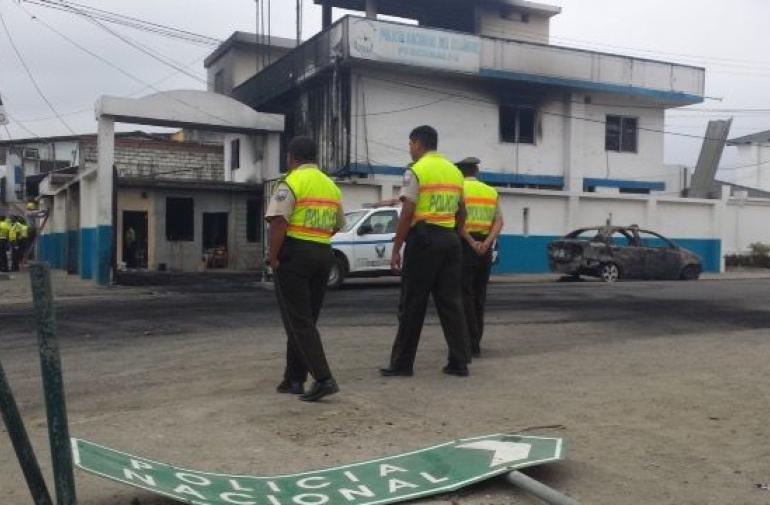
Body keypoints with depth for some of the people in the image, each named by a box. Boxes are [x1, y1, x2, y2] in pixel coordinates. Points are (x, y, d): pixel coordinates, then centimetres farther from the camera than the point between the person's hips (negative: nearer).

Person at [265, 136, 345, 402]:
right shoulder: (332, 186, 14)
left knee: (297, 321, -3)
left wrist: (274, 256, -10)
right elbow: (337, 225, 17)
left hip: (294, 253, -7)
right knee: (306, 320, 14)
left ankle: (323, 379, -12)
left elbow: (278, 222, -18)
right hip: (323, 254, 7)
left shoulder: (292, 182, -9)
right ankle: (294, 380, 19)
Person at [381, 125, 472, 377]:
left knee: (412, 303, 1)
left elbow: (407, 214, -13)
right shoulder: (454, 171, 15)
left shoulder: (416, 171, -7)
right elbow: (461, 214, 18)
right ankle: (459, 362, 10)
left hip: (423, 238, -6)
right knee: (451, 301, 9)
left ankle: (402, 363, 8)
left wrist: (396, 250, -9)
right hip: (450, 238, 7)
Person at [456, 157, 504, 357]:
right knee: (479, 296, 13)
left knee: (465, 296, -2)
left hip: (465, 246, -5)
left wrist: (472, 243, -16)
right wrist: (486, 243, -9)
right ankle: (475, 341, 19)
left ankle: (471, 344, -6)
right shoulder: (491, 192, 13)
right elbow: (499, 221, 1)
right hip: (485, 249, 5)